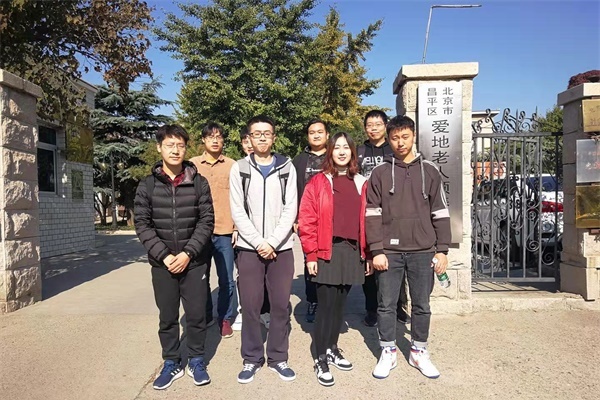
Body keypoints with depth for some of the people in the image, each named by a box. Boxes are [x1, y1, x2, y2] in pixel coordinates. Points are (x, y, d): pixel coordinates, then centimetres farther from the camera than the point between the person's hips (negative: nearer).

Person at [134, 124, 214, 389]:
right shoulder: (147, 185, 2)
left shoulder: (199, 183, -1)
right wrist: (163, 255, -11)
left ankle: (196, 362, 26)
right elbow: (142, 224, -1)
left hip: (194, 262, -1)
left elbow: (206, 221, -4)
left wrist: (188, 253, -13)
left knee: (196, 315, 7)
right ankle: (171, 364, 28)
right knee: (167, 317, 11)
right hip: (162, 264, 1)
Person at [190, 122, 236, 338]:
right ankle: (204, 316, 28)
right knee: (201, 278, 9)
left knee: (227, 280, 5)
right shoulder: (192, 165, 7)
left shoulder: (231, 165, 6)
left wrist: (237, 227, 0)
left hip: (225, 232, 0)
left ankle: (224, 318, 22)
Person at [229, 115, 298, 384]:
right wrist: (259, 242, -12)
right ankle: (252, 359, 21)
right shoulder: (239, 169, 3)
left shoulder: (287, 168, 5)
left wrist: (273, 242, -12)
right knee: (250, 306, 5)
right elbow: (238, 212, -3)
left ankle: (278, 358, 22)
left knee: (281, 305, 7)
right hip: (249, 248, 0)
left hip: (281, 248, 1)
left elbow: (290, 209, -2)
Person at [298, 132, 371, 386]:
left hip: (351, 251, 4)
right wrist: (311, 255, -10)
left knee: (340, 304, 14)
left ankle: (332, 349, 32)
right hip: (327, 252, -4)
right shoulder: (318, 182, -3)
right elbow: (307, 221, -7)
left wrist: (366, 253, 10)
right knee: (326, 305, -1)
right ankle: (320, 360, 13)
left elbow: (365, 220, 12)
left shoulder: (360, 183, 10)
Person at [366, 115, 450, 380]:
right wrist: (377, 250, -8)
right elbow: (372, 214, -1)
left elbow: (440, 212, 6)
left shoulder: (429, 171, 6)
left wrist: (442, 249, 1)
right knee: (386, 304, 6)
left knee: (421, 305, 10)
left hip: (422, 251, 1)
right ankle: (388, 352, 22)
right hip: (389, 251, -1)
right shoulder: (380, 172, 3)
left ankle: (419, 352, 27)